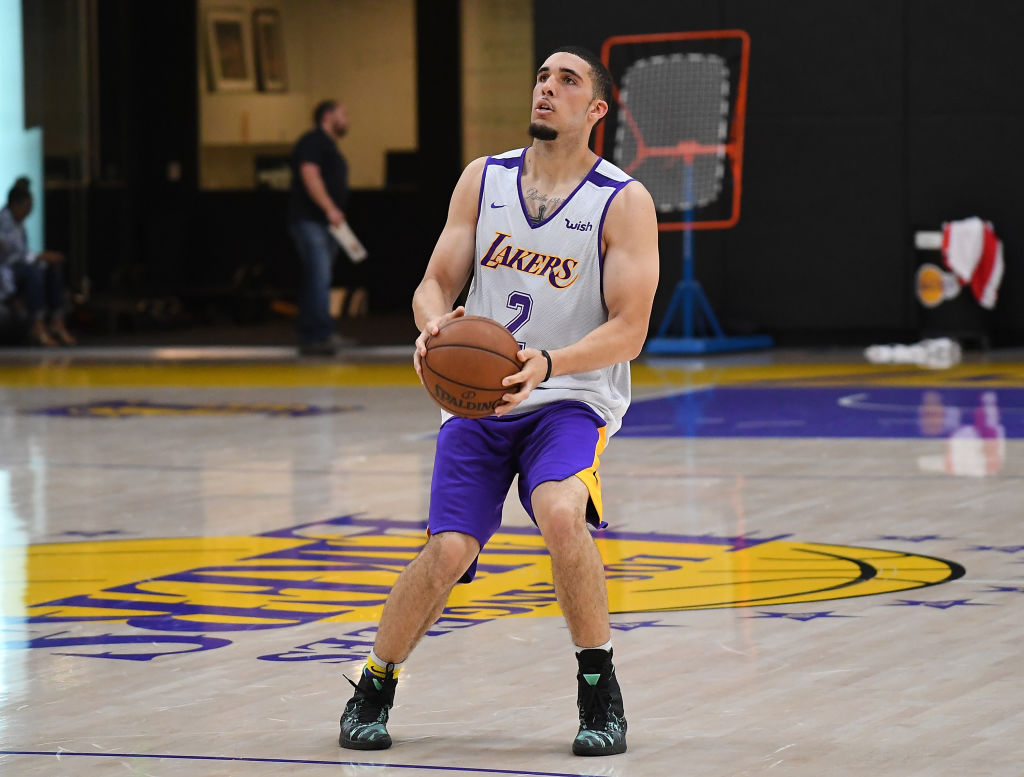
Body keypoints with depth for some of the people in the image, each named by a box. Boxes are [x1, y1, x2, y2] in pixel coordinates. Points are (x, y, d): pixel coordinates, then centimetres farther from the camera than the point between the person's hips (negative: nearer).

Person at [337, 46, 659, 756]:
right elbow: (435, 284, 7)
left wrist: (548, 363, -29)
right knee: (448, 550, -13)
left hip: (572, 398, -3)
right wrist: (436, 324, -18)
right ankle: (375, 686, 12)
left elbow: (628, 330, -12)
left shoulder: (625, 202, -6)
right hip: (476, 393, 3)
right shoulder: (483, 180, 5)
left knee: (561, 514, -31)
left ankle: (600, 691, -12)